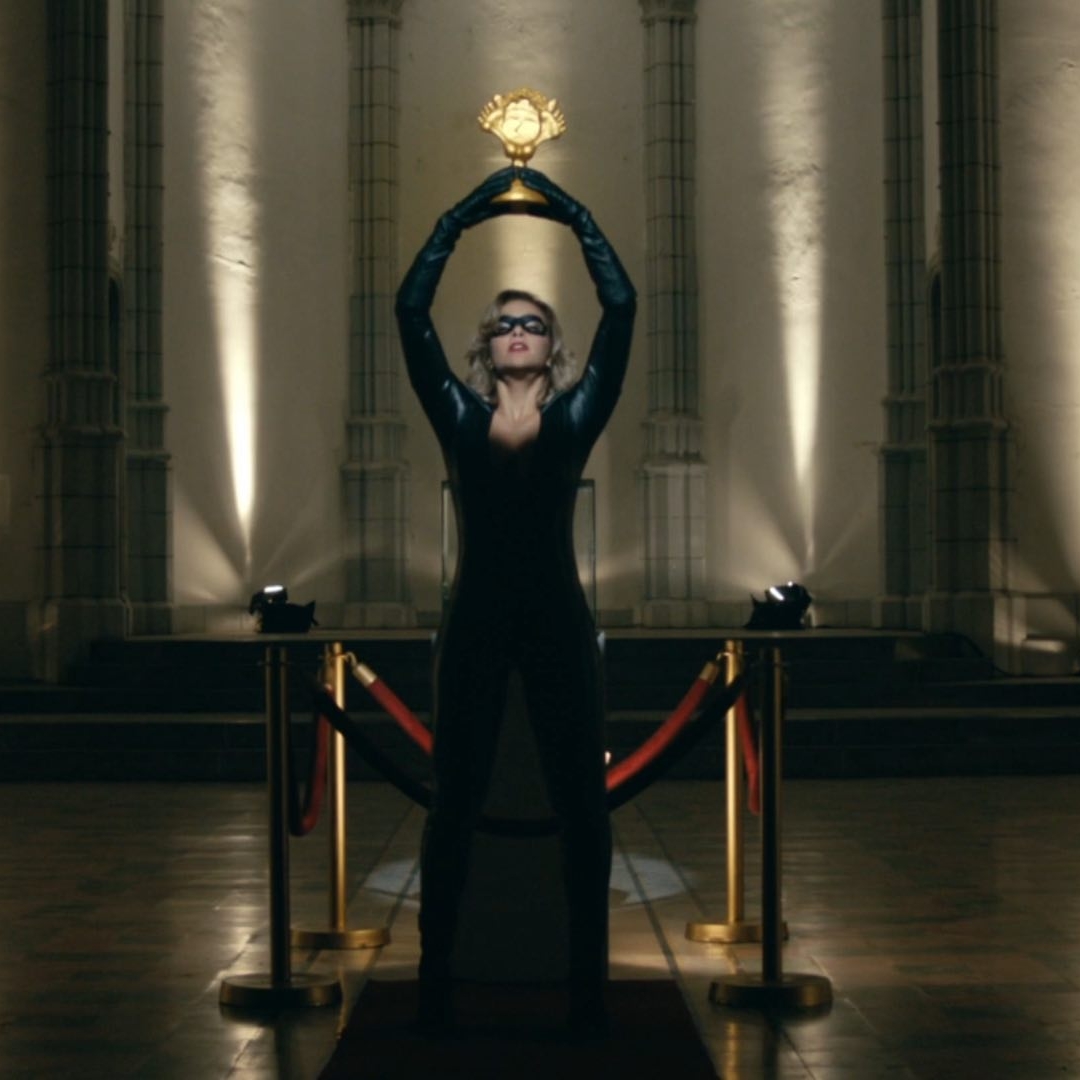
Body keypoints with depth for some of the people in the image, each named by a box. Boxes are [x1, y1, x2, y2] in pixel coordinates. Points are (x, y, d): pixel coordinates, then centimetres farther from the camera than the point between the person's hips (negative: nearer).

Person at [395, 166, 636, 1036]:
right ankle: (436, 976, 14)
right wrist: (460, 220, 5)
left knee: (581, 800, 3)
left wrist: (577, 217, 4)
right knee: (455, 800, 5)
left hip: (558, 620, 0)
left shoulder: (577, 414, 4)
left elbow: (622, 309, -2)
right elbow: (411, 310, 0)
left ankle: (589, 980, 12)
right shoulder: (458, 415, 5)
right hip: (475, 622, 0)